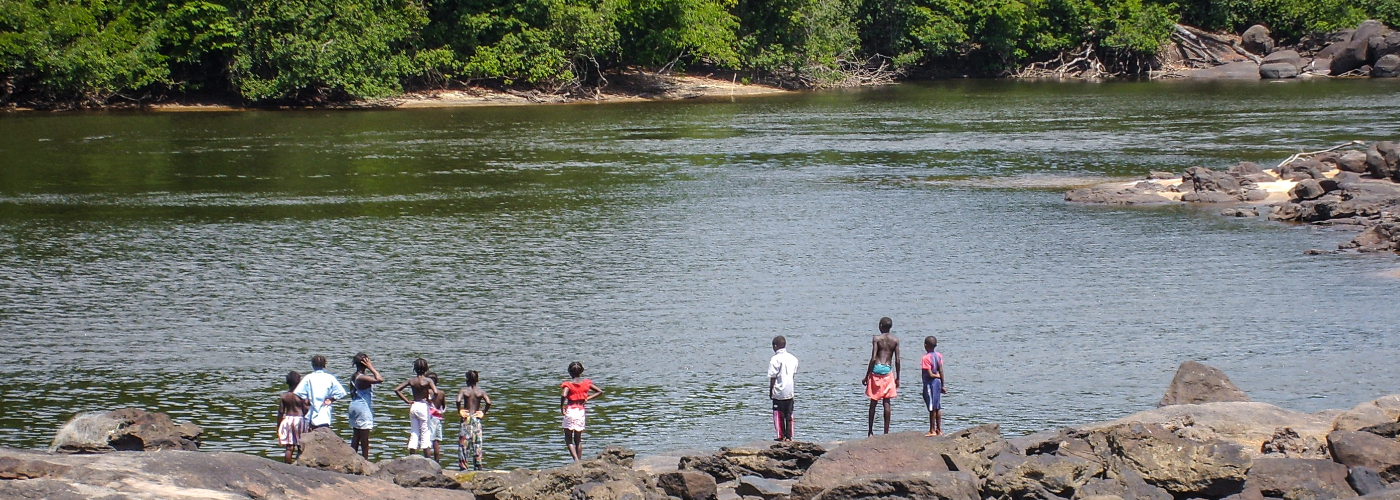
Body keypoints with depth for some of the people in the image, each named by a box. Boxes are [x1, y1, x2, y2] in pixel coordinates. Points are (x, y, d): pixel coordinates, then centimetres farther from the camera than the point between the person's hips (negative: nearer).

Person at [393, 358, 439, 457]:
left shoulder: (411, 381, 1)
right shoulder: (428, 381, -10)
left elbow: (397, 390, -2)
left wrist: (407, 401, 0)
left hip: (413, 406, 4)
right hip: (424, 406, -4)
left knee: (414, 433, 11)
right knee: (426, 433, 2)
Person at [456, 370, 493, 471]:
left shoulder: (463, 390, -4)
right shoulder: (481, 392, 1)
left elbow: (458, 400, -22)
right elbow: (488, 402, -13)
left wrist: (459, 411, -8)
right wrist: (483, 413, -1)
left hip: (466, 418, -2)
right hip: (477, 419, 2)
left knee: (463, 443, 2)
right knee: (477, 444, 8)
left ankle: (463, 467, -2)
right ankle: (477, 466, 8)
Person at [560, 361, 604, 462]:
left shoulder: (568, 383, -8)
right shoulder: (585, 382, 4)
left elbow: (563, 395, -27)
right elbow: (600, 391, 6)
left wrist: (562, 407, -12)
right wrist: (588, 398, 8)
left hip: (570, 411, -4)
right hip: (581, 411, 4)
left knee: (568, 439, 4)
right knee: (578, 439, 15)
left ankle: (576, 459, -15)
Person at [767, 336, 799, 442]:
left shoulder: (775, 359, -13)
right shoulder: (792, 358, 5)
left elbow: (773, 377, -11)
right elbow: (794, 373, 11)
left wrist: (770, 391, -1)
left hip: (778, 392, -5)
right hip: (790, 392, 5)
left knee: (778, 415, 4)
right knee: (789, 415, 10)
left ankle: (781, 436, 3)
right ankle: (789, 436, 11)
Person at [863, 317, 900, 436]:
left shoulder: (876, 339, -4)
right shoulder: (895, 340, 5)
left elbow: (873, 358, -10)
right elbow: (897, 360, 4)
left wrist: (867, 376, -5)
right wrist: (897, 378, 12)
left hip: (877, 369, -2)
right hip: (888, 371, 2)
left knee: (873, 402, 5)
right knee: (887, 403, 4)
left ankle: (870, 431, 9)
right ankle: (886, 432, 2)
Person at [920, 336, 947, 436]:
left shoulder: (926, 358, -17)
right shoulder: (939, 356, 3)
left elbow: (930, 374, -19)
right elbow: (941, 372, 5)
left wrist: (937, 376, 1)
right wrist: (942, 385, 10)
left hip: (929, 383, -7)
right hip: (938, 383, 7)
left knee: (932, 408, -2)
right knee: (938, 407, 11)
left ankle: (932, 430, 4)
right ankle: (939, 430, 15)